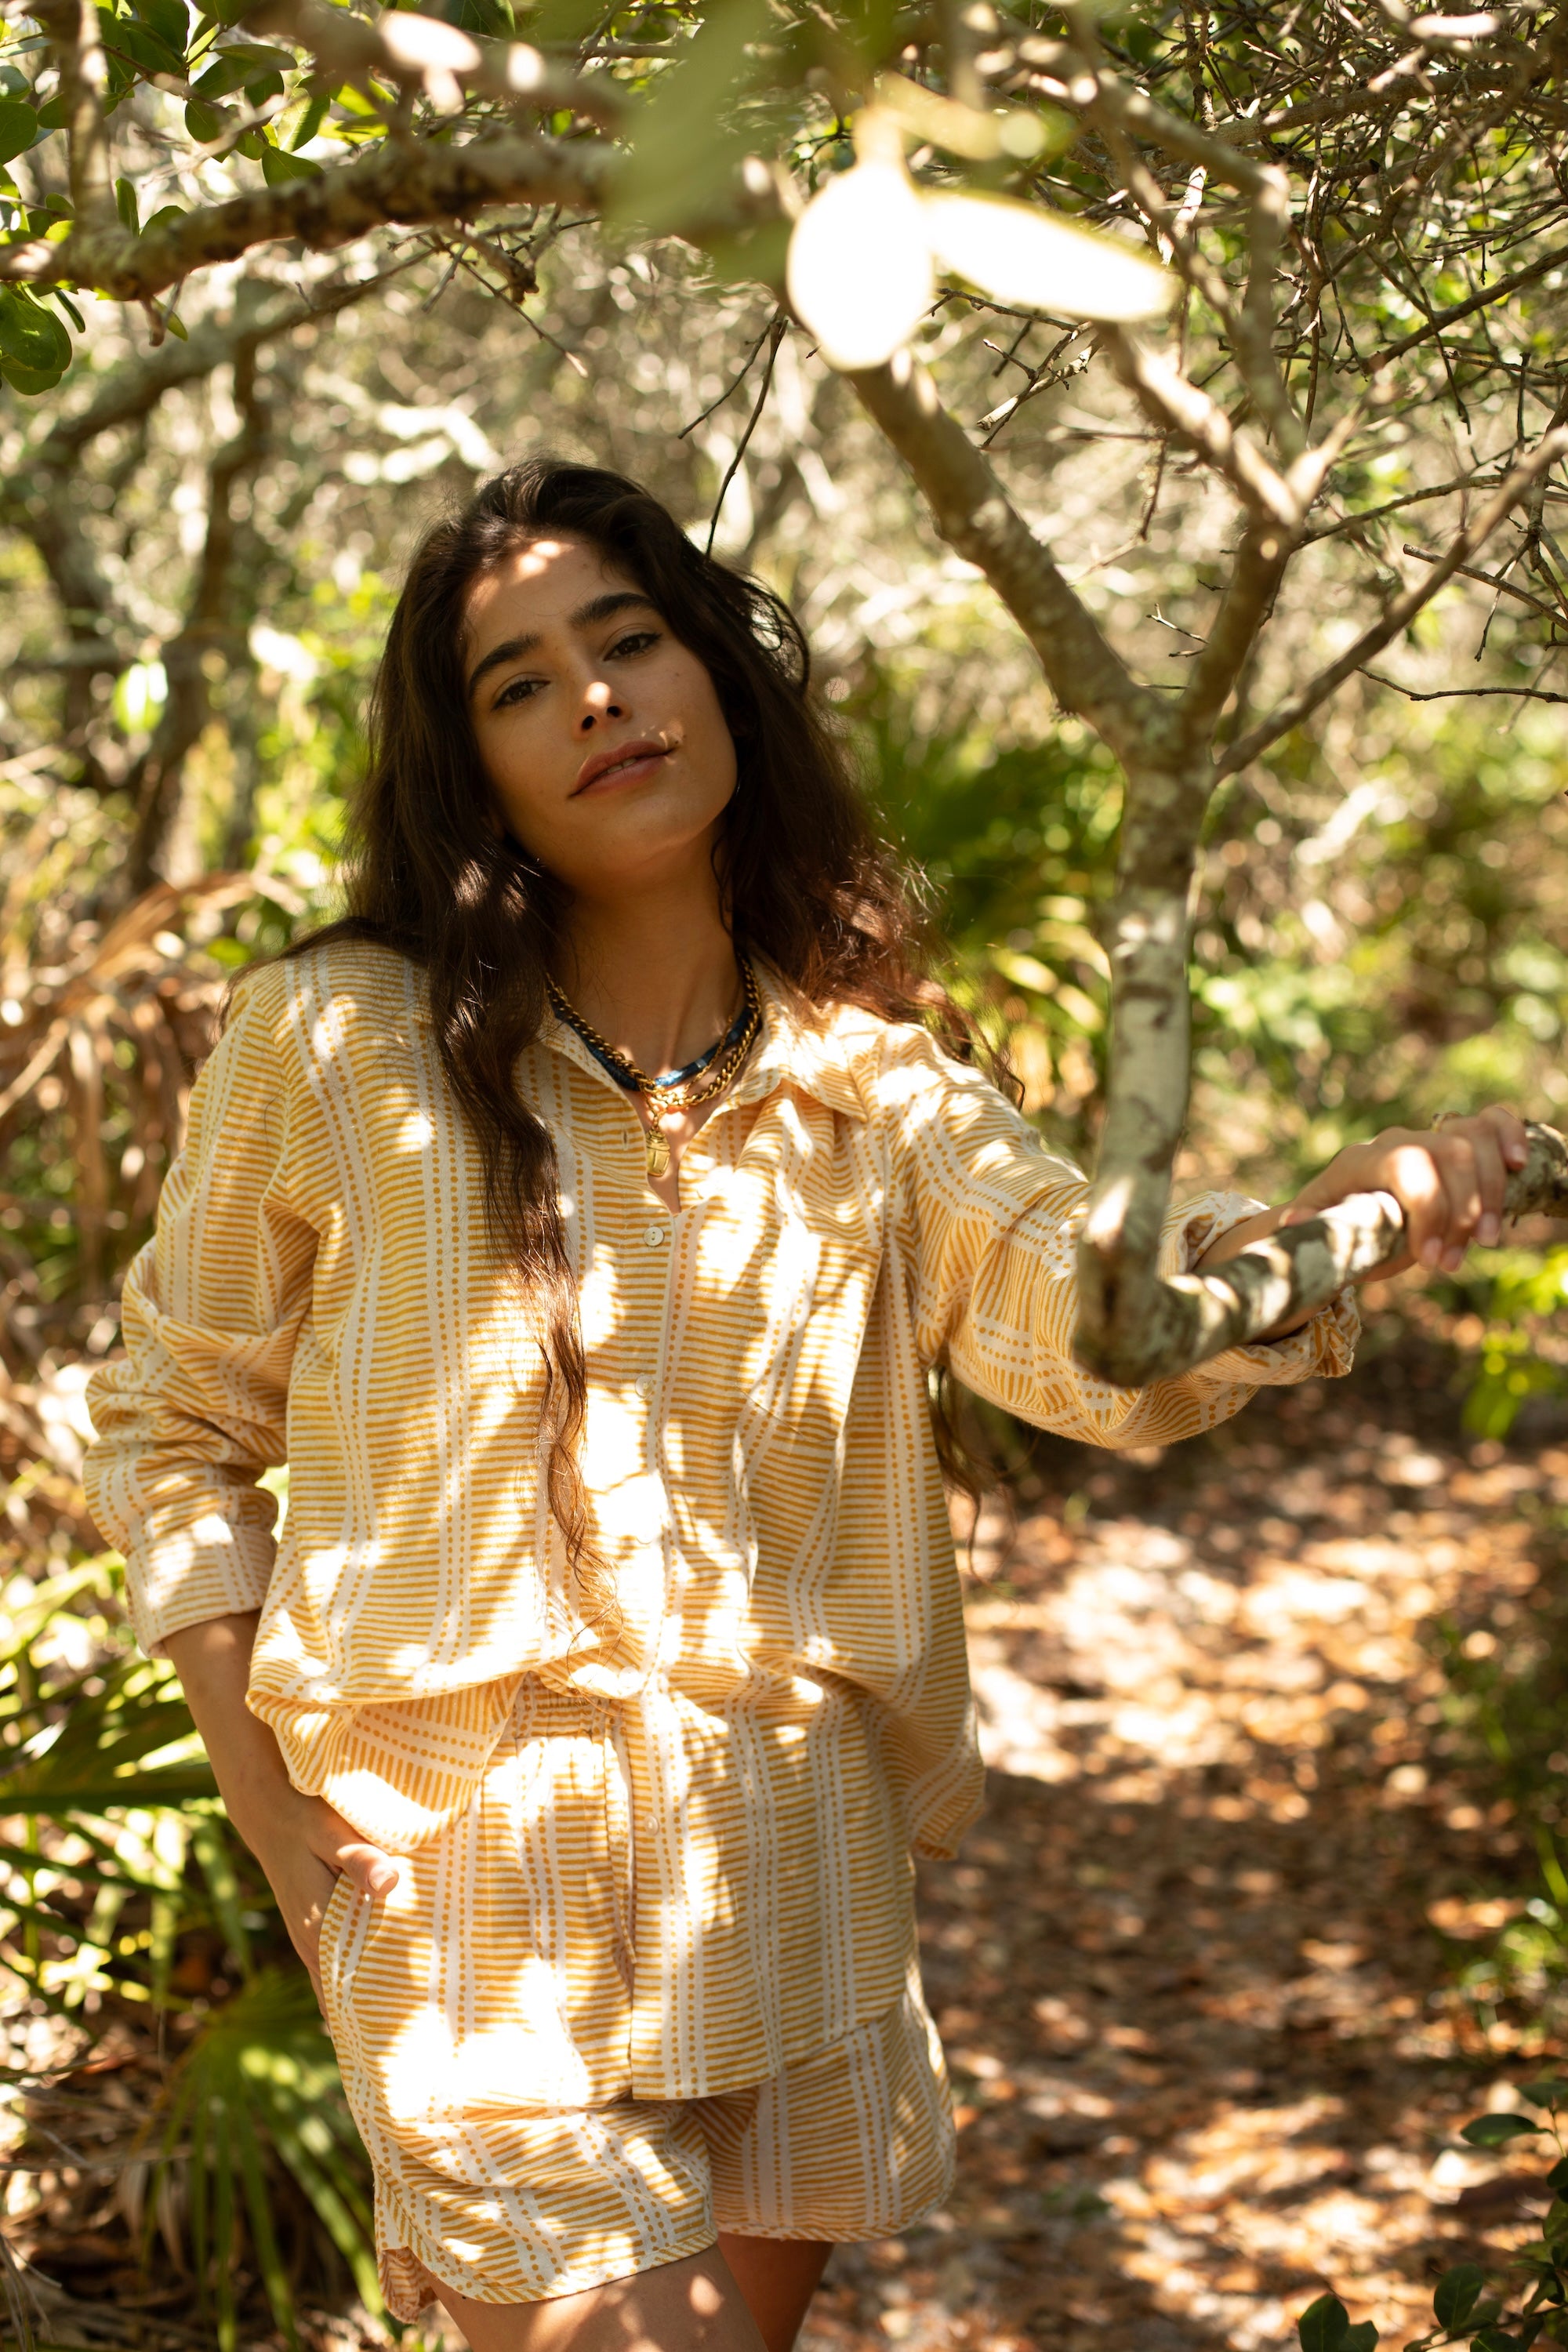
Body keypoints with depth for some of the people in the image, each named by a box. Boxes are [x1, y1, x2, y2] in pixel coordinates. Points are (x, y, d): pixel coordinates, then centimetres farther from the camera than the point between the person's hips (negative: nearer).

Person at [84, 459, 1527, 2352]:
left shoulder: (870, 1078, 1)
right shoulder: (338, 1042, -6)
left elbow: (1096, 1325, -18)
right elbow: (171, 1422, 5)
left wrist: (1349, 1210, -38)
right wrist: (273, 1809, -4)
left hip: (790, 1889, 3)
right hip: (477, 1881, -3)